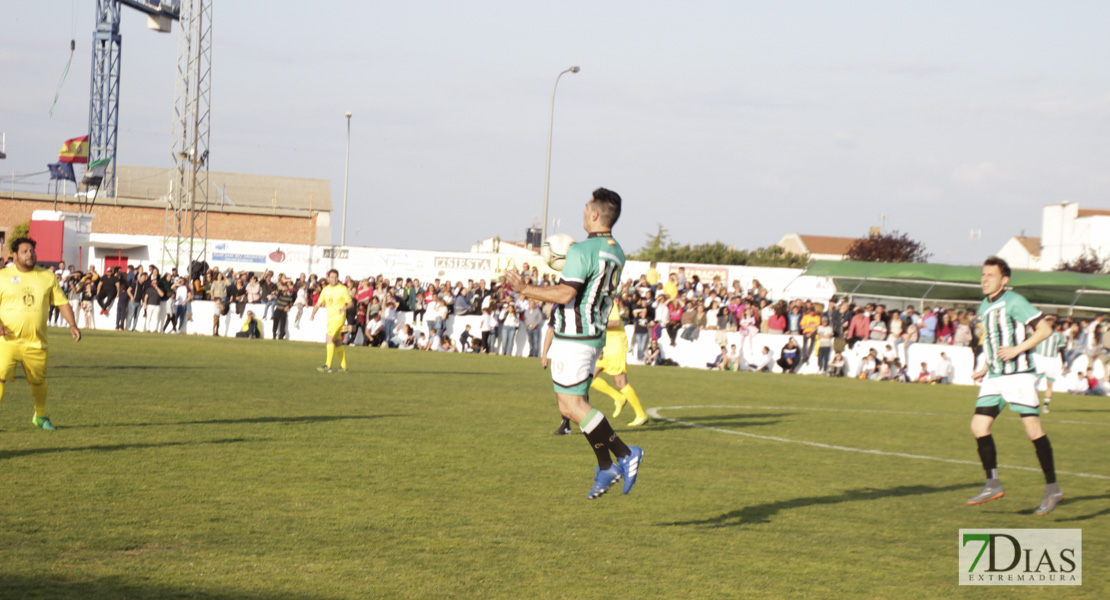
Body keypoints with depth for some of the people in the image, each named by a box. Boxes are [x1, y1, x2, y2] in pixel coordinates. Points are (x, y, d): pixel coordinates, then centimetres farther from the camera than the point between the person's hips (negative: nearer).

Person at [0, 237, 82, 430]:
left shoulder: (48, 276, 9)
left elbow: (62, 302, 12)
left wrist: (72, 324, -1)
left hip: (36, 342, 3)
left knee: (39, 381, 10)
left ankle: (40, 416, 32)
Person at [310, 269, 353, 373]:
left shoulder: (342, 289, -5)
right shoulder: (326, 289, 11)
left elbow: (351, 303, -4)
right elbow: (318, 303, 15)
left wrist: (344, 308, -24)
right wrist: (313, 314, -1)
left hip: (339, 317, -7)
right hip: (330, 318, 7)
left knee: (329, 339, -19)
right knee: (337, 343, 12)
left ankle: (328, 366, -21)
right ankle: (343, 366, 20)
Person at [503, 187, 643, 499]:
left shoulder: (582, 251, -18)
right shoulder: (616, 253, 10)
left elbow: (565, 294, -24)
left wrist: (524, 289, -18)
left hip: (573, 336, -9)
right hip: (595, 334, 9)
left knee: (572, 406, -7)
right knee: (575, 404, 14)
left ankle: (625, 454, -11)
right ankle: (606, 467, 13)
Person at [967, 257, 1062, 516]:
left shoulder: (1013, 301, -9)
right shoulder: (984, 307, 16)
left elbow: (1044, 329, -14)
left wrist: (1016, 350, -20)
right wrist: (985, 368, 19)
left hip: (1019, 375, -8)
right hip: (994, 378, 8)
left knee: (1033, 428, -7)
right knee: (979, 426, -2)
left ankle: (1052, 489, 0)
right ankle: (992, 484, 6)